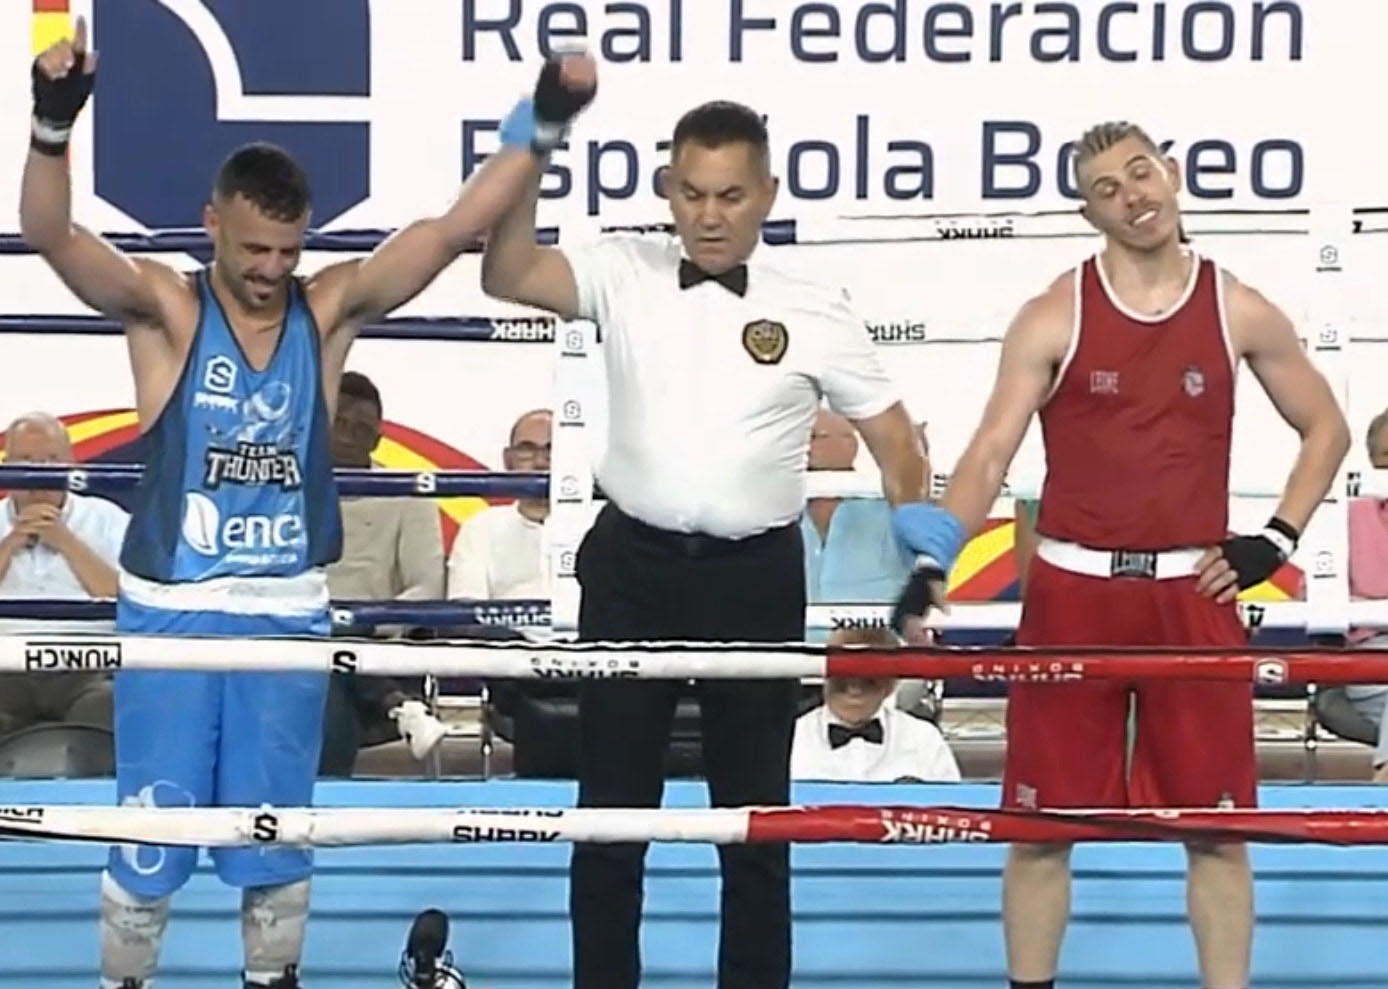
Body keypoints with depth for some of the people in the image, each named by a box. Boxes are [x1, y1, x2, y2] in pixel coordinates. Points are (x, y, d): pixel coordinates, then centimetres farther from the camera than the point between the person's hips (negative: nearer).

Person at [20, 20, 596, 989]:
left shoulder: (331, 308, -2)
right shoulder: (164, 307, -8)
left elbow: (453, 229, -9)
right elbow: (51, 234, -23)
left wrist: (543, 127, -20)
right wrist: (54, 122, -41)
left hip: (289, 615, 2)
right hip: (171, 612, -2)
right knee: (151, 830, 6)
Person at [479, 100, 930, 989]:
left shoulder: (815, 312, -2)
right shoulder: (624, 273, -1)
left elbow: (899, 448, 2)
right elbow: (507, 277, -16)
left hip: (755, 579, 0)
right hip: (634, 568, 1)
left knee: (756, 815, 9)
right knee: (611, 810, 8)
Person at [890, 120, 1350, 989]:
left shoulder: (1238, 312, 2)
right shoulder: (1054, 318, -3)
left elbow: (1327, 430, 13)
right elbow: (992, 451, -9)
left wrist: (1277, 540, 2)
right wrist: (933, 560, -23)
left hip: (1195, 595, 1)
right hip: (1072, 592, -1)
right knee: (1041, 819, 4)